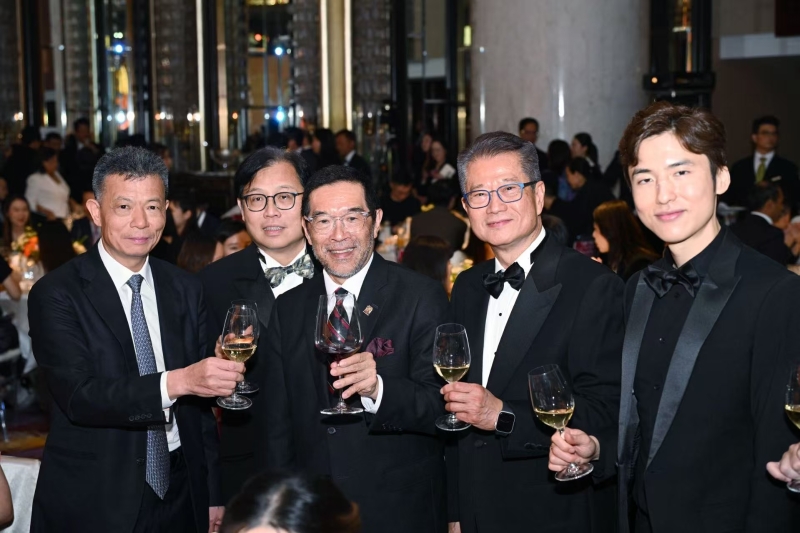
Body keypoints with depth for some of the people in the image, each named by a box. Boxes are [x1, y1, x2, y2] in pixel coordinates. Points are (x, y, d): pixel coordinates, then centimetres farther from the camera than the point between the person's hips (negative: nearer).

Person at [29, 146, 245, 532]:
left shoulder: (185, 291, 5)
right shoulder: (56, 294, -10)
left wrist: (213, 496, 10)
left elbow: (201, 404, 9)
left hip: (179, 499, 4)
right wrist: (175, 382, -33)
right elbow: (79, 396, -21)